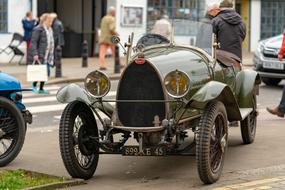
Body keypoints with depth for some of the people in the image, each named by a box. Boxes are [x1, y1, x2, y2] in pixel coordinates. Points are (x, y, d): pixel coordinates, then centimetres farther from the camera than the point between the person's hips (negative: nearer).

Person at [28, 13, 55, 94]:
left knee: (47, 72, 6)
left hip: (48, 55, 8)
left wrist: (51, 55, 20)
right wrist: (35, 54, -22)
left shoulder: (50, 30, 15)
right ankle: (34, 85, 11)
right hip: (39, 55, -8)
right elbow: (33, 42, -15)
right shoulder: (38, 29, -11)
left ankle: (41, 89, 15)